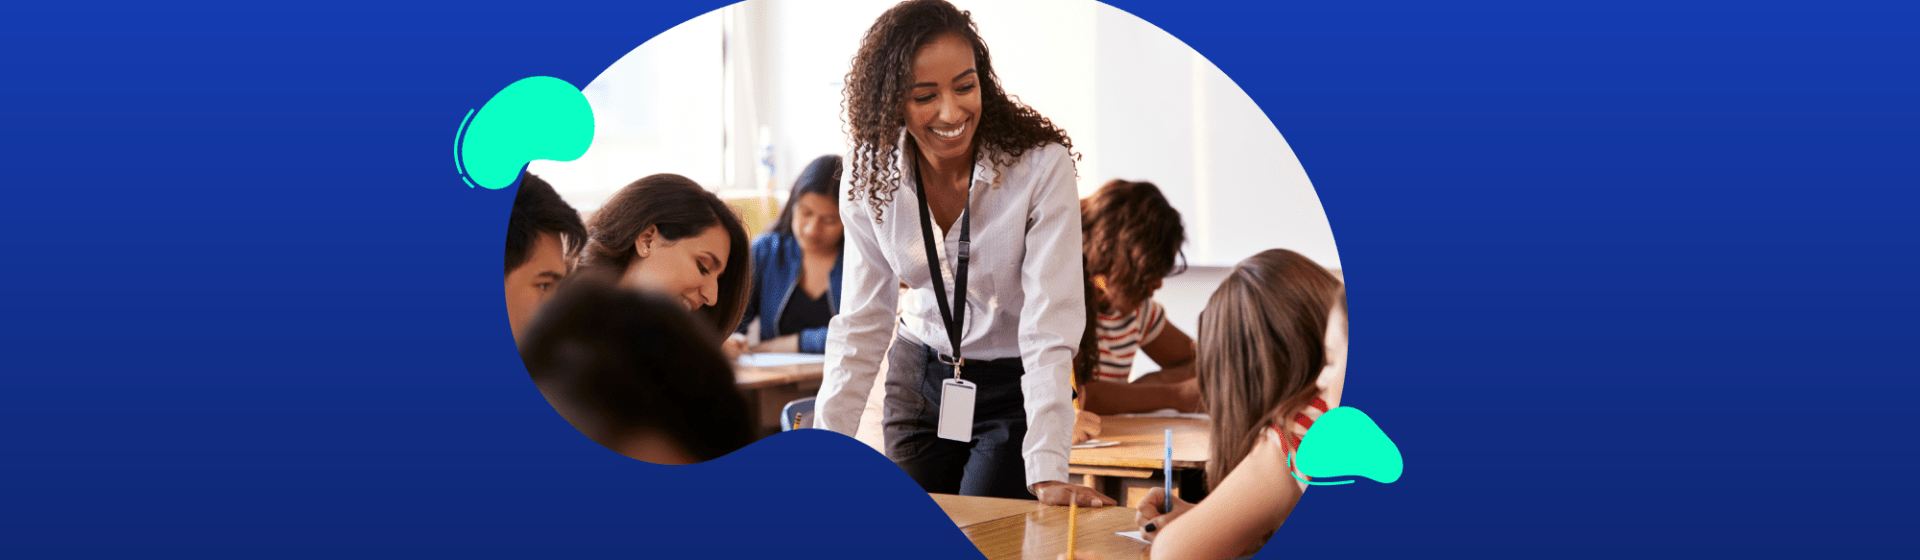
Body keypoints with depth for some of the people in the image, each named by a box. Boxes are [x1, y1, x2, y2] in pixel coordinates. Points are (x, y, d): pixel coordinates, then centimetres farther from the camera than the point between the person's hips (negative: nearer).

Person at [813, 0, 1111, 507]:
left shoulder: (1041, 166, -23)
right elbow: (861, 325, -4)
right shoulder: (872, 176, -10)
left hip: (1015, 388, -3)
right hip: (919, 380, 4)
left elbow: (1050, 326, -26)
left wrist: (1048, 473, -34)